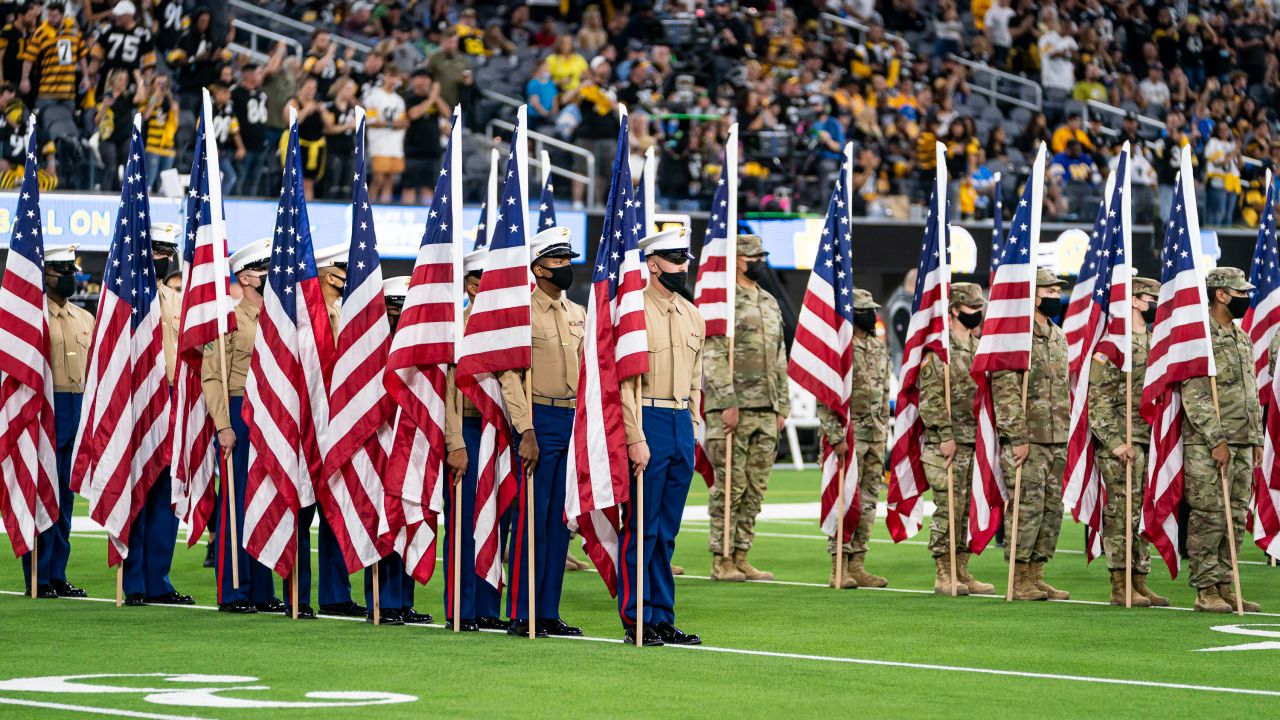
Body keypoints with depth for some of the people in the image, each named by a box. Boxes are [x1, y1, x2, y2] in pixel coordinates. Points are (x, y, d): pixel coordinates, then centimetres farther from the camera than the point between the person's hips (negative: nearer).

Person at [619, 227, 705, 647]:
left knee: (667, 531, 10)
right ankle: (635, 621, 1)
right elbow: (626, 380, -13)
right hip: (649, 425, -7)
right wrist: (635, 438, -18)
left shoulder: (692, 315, 13)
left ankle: (663, 618, 14)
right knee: (641, 529, -3)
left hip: (682, 426, 7)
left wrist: (694, 429, 14)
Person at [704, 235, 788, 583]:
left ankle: (741, 557, 12)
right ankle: (722, 560, -1)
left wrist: (782, 406, 14)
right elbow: (712, 356, -13)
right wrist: (727, 403, -18)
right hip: (732, 408, -7)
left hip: (766, 411, 7)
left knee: (755, 489, 7)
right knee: (730, 486, -5)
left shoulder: (770, 303, 18)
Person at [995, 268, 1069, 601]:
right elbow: (1005, 391, -16)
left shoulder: (1058, 337, 17)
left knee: (1052, 510, 9)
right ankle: (1019, 582, -3)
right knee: (1027, 508, -8)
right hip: (1026, 440, -8)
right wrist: (1018, 438, -20)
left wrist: (1064, 438, 17)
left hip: (1056, 441, 8)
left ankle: (1036, 576, 15)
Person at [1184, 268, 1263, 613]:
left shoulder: (1243, 339, 17)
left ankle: (1224, 586, 13)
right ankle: (1206, 591, -2)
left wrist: (1256, 439, 16)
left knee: (1235, 519, 8)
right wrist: (1216, 440, -19)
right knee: (1208, 518, -6)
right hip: (1208, 446, -8)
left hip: (1242, 445, 8)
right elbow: (1194, 395, -16)